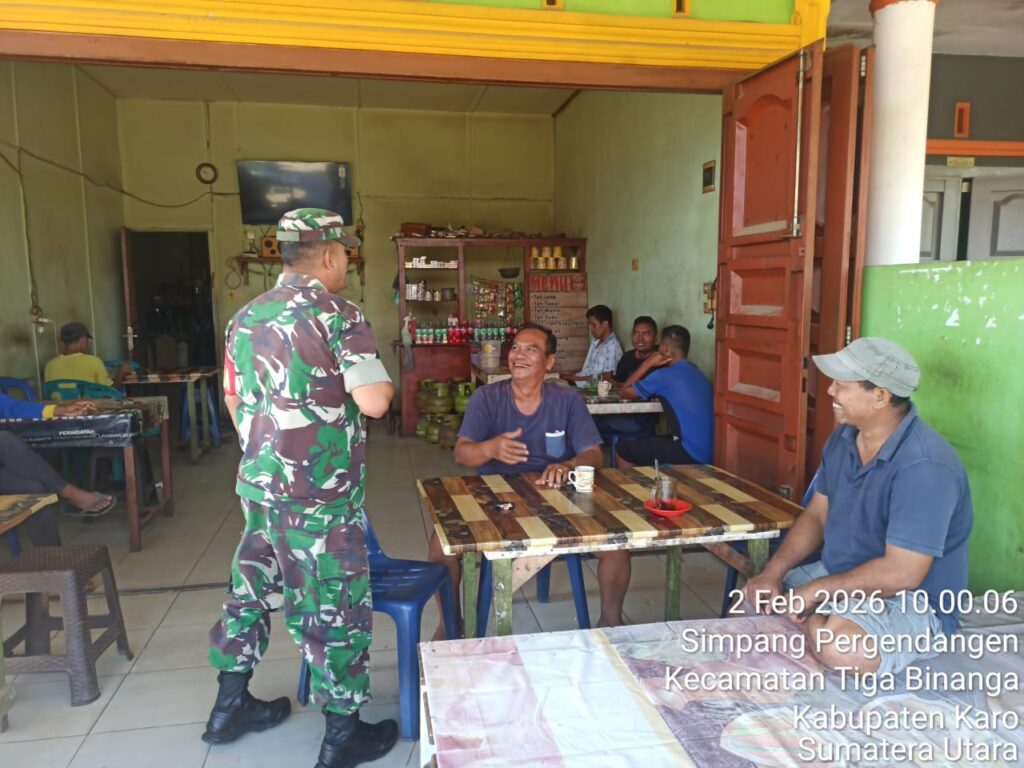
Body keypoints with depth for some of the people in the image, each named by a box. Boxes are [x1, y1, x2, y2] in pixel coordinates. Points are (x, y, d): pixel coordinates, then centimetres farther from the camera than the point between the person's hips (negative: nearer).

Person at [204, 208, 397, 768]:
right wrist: (386, 385, -1)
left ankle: (230, 706, 38)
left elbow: (232, 397, 17)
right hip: (319, 493, -8)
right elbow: (373, 402, -22)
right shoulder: (338, 316, -15)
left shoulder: (246, 316, 8)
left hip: (257, 482, 8)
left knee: (252, 588, 21)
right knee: (335, 606, 4)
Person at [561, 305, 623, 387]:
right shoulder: (595, 342, 15)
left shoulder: (613, 346, -13)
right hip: (582, 383, 8)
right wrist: (571, 375, 2)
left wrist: (579, 378, -13)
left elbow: (607, 377, -16)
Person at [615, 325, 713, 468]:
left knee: (623, 449, 6)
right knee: (640, 444, 26)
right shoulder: (697, 373, 14)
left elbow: (624, 392, 1)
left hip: (690, 455, -8)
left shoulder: (664, 375, -11)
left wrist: (648, 363, 5)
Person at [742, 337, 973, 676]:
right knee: (755, 593, 9)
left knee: (840, 645, -34)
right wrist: (773, 572, -9)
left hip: (912, 601, -7)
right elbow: (816, 515, 4)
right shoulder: (844, 436, -1)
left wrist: (816, 591, -22)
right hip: (840, 578, 8)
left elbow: (902, 572, -30)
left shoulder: (925, 466, -28)